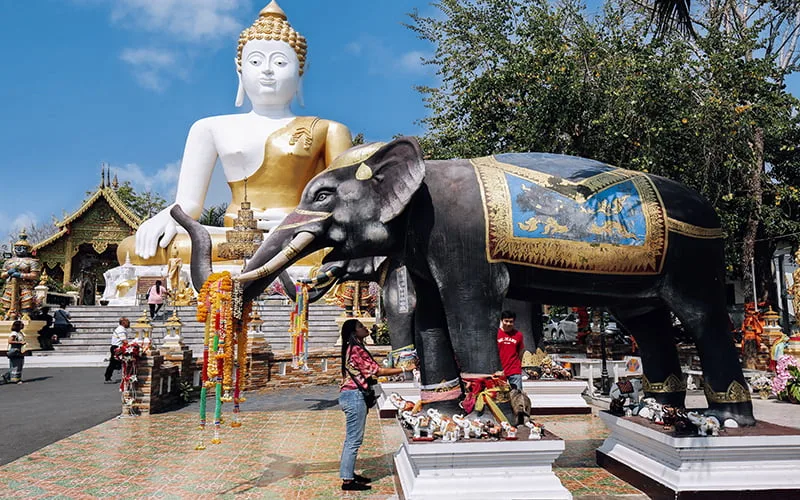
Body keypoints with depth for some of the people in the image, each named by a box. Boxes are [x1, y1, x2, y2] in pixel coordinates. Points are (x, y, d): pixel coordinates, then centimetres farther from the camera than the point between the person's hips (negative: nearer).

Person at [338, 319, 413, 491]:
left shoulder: (351, 348, 13)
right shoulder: (357, 350, -18)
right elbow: (378, 371, -18)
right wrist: (404, 370, -15)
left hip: (348, 395, 10)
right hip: (354, 396, -10)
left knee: (352, 438, 18)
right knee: (354, 439, -3)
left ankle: (349, 473, 28)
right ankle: (347, 480, 3)